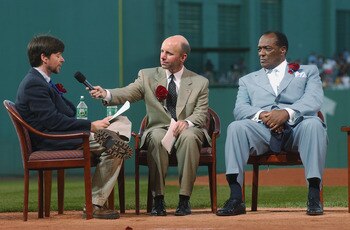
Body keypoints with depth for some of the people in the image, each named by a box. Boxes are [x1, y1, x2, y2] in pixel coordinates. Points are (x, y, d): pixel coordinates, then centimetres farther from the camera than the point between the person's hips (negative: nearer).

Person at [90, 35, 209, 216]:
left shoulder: (200, 82, 10)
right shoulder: (147, 76, 11)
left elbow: (201, 114, 0)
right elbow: (128, 93, -5)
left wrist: (187, 122, -23)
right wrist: (106, 94, -26)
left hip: (187, 131, 0)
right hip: (159, 128, 0)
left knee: (189, 136, -36)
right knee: (157, 137, -36)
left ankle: (184, 199, -31)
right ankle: (158, 199, -30)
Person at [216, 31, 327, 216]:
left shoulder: (308, 72, 22)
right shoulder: (248, 80, 29)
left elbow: (314, 100, 1)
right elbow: (240, 109, 10)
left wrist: (287, 113, -19)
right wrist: (262, 115, -14)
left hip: (296, 127, -2)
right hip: (262, 130, 2)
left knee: (313, 124, -36)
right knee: (236, 127, -29)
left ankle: (314, 196, -38)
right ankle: (235, 199, -37)